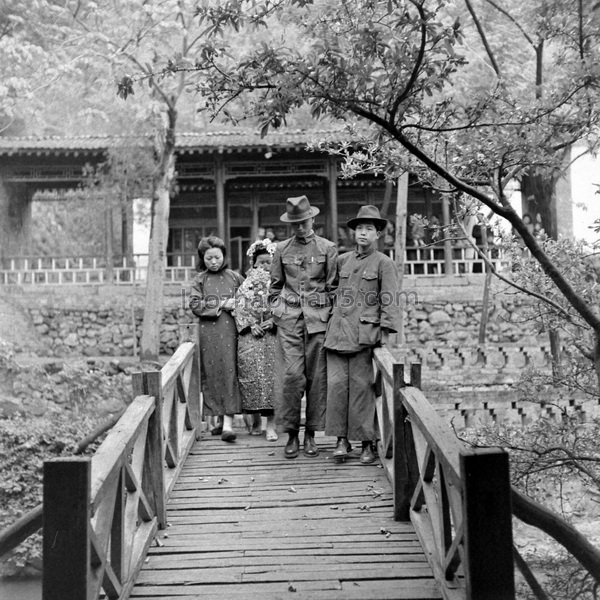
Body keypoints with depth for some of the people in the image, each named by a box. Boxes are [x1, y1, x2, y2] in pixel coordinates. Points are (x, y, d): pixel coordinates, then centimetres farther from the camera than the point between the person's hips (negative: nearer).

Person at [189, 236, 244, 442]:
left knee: (229, 371, -9)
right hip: (208, 331, 1)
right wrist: (221, 305, -8)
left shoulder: (235, 277, 10)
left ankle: (228, 423, -13)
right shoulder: (200, 280, 9)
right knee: (212, 374, 3)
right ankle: (220, 419, 14)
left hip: (230, 330, -1)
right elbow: (195, 305, -1)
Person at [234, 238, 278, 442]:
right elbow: (240, 307, 5)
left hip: (273, 334, -1)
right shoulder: (246, 284, 12)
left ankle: (271, 424, -6)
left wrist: (272, 322, -13)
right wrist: (251, 325, -9)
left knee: (271, 374, -8)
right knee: (250, 373, -2)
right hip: (250, 334, 1)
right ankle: (255, 420, 10)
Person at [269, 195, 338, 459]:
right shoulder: (281, 249, 10)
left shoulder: (327, 248, 5)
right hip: (289, 318, 1)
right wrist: (276, 310, 8)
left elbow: (333, 287, 6)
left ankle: (311, 434, 12)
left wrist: (331, 316, 0)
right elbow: (275, 286, 18)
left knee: (317, 377, 1)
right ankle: (291, 434, 2)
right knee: (291, 375, -7)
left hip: (318, 318, 0)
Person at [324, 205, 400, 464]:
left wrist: (385, 331, -8)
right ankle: (342, 440, 6)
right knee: (336, 384, -2)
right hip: (338, 332, 4)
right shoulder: (342, 260, 14)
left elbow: (389, 300, -2)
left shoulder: (384, 263, 1)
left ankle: (366, 443, 5)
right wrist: (331, 319, 23)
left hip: (364, 333, -4)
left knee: (361, 386, -4)